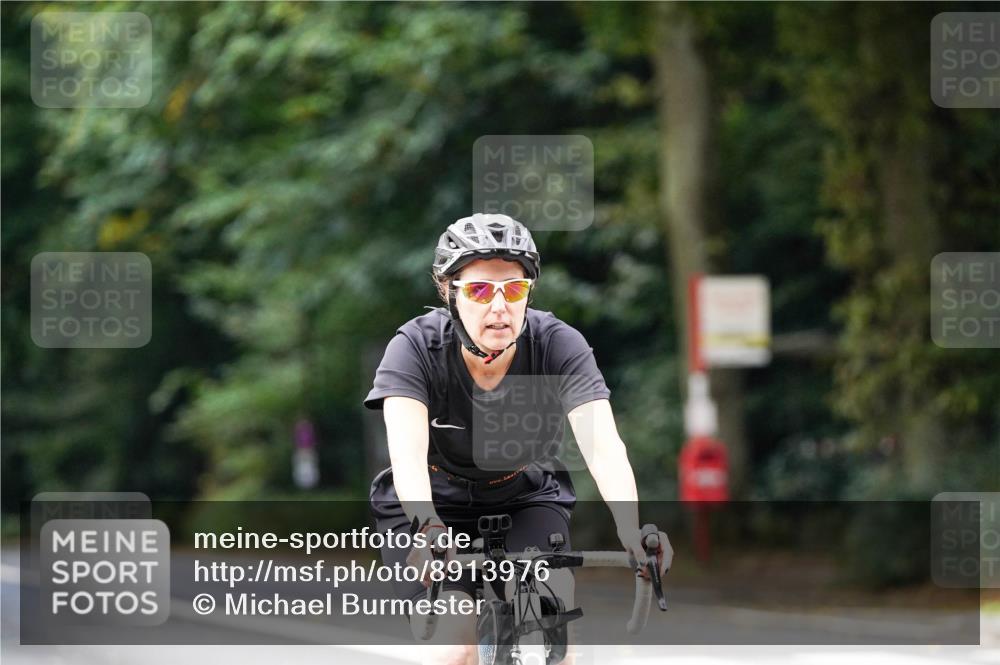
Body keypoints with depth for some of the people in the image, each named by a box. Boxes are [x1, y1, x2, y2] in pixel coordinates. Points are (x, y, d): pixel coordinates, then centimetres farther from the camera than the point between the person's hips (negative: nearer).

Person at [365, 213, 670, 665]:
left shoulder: (558, 345, -23)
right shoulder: (416, 347, -25)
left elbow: (603, 445, -35)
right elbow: (407, 452, -40)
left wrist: (630, 529, -53)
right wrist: (428, 527, -59)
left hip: (526, 498, 1)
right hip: (437, 503, -1)